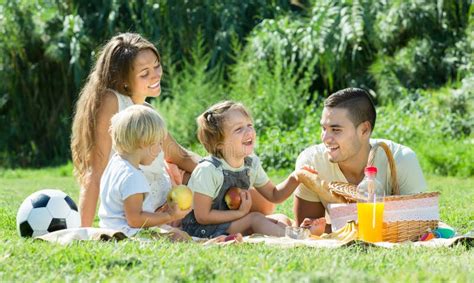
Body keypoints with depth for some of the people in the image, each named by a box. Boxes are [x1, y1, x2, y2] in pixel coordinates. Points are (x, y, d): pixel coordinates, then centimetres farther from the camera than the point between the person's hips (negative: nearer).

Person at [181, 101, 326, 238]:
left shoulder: (252, 163, -1)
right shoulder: (208, 170, -24)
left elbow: (274, 195, 11)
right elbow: (202, 216, -21)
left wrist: (293, 180, -8)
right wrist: (241, 213, -19)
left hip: (232, 223, 8)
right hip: (200, 230, -8)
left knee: (282, 221, -7)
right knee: (255, 218, -25)